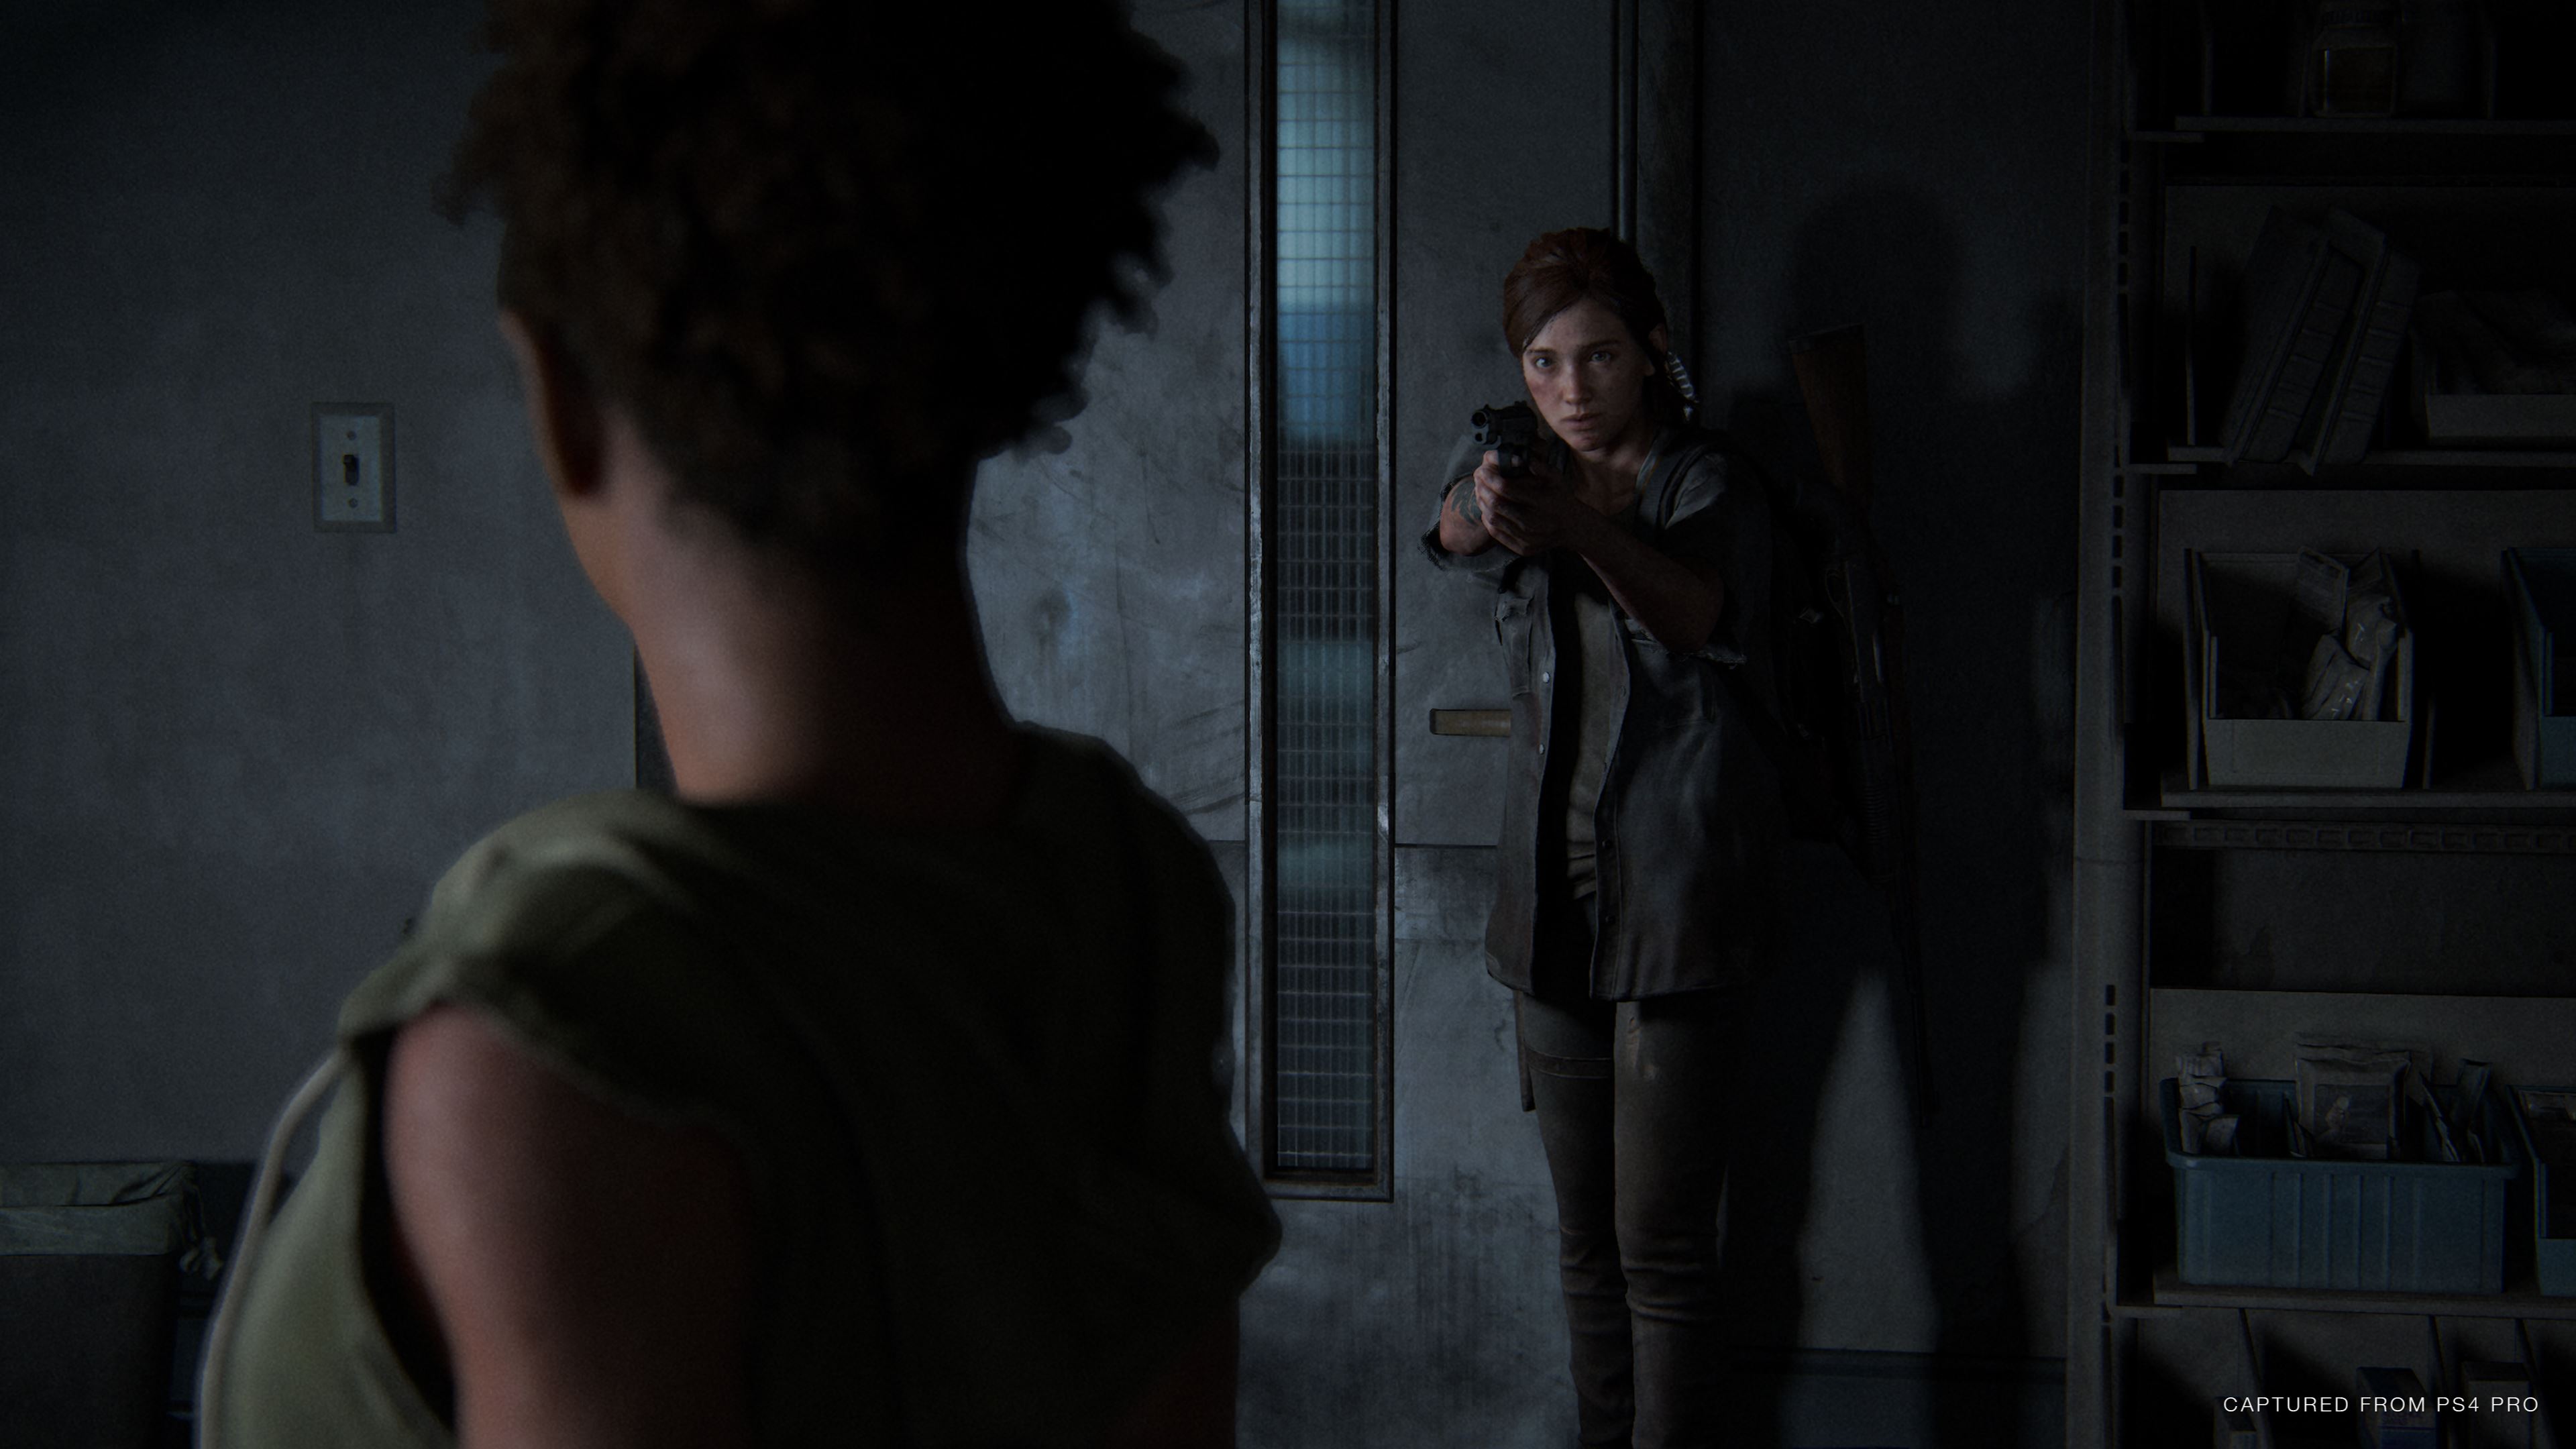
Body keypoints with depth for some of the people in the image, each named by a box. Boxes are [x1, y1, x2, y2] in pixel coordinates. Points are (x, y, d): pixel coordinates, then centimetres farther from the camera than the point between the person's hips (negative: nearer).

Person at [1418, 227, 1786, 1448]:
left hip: (1677, 899, -5)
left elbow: (1698, 614, -26)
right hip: (1552, 896, 5)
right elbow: (1450, 531, -14)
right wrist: (1486, 511, -38)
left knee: (1661, 1246, -7)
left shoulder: (1711, 484, -5)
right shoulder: (1516, 473, 9)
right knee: (1586, 1243, 12)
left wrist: (1586, 527, -45)